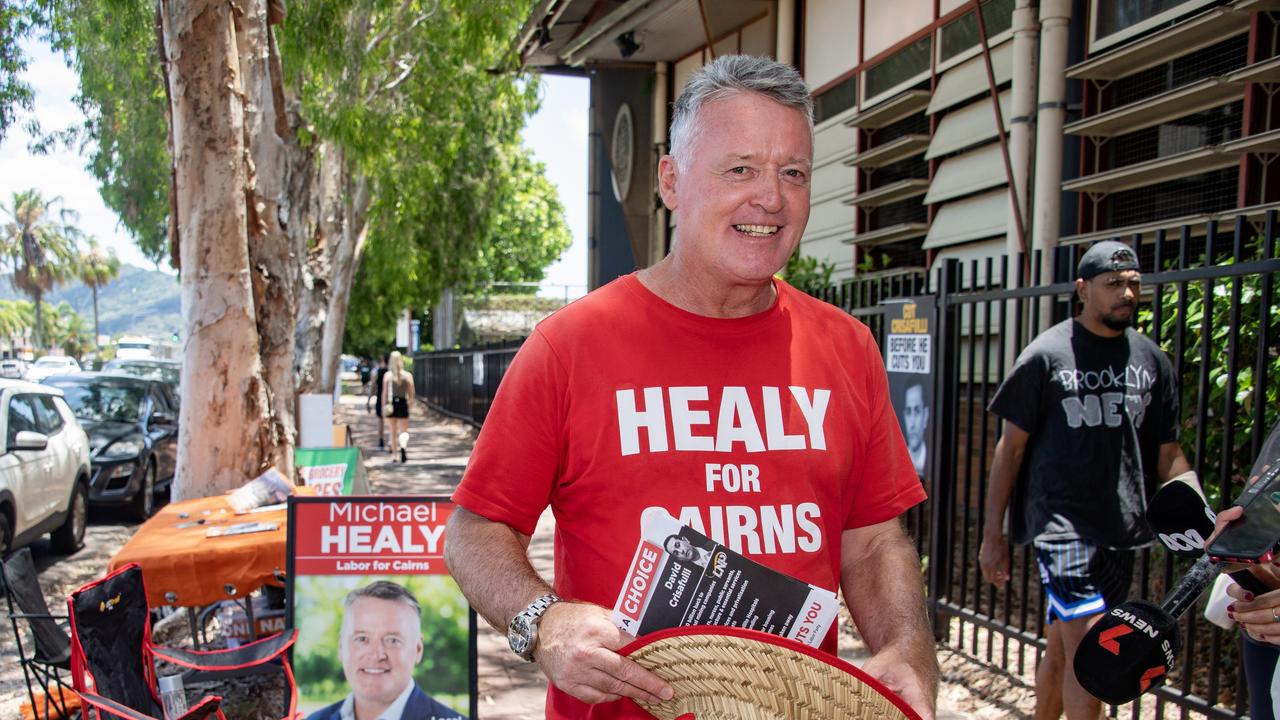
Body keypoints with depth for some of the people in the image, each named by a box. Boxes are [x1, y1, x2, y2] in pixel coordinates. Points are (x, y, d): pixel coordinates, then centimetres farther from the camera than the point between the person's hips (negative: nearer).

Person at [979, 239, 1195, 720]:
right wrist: (993, 534, -3)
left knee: (1063, 649, 13)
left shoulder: (1152, 360, 8)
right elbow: (1011, 447, -2)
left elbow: (1168, 454, 13)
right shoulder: (1046, 355, -5)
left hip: (1121, 530, 4)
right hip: (1061, 523, -4)